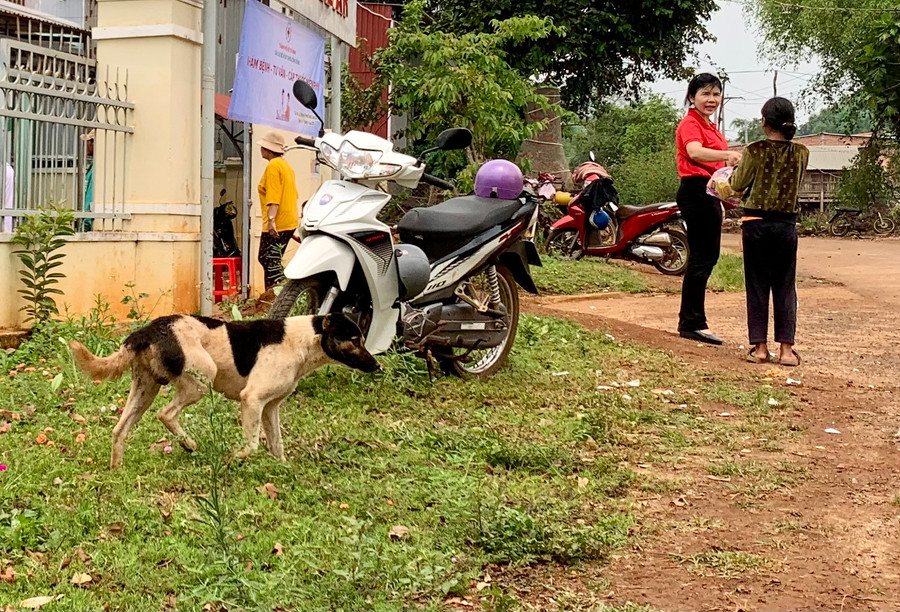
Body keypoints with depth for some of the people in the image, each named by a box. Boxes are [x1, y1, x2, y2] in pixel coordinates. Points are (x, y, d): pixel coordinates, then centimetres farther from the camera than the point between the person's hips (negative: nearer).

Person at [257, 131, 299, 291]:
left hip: (276, 224, -10)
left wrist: (271, 219, -27)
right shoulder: (285, 165, 20)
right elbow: (292, 194, 23)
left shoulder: (273, 165, -10)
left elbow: (274, 196, -21)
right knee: (266, 259, 15)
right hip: (290, 222, 10)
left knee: (270, 262, -8)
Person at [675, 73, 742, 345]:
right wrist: (727, 154, -47)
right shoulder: (690, 124, -10)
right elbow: (694, 152, -31)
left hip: (709, 194, 10)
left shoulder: (710, 126, 21)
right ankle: (692, 323, -5)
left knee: (709, 256, 13)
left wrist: (719, 202, 26)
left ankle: (690, 321, 20)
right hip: (695, 192, -10)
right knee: (701, 256, -10)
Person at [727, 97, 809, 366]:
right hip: (787, 225, 2)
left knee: (757, 286, 6)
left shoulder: (755, 150, -9)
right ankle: (786, 349, 7)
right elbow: (793, 184, 11)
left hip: (757, 222, -2)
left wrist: (736, 170, 21)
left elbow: (738, 185, -1)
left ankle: (760, 347, 7)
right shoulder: (801, 153, -1)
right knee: (785, 288, 8)